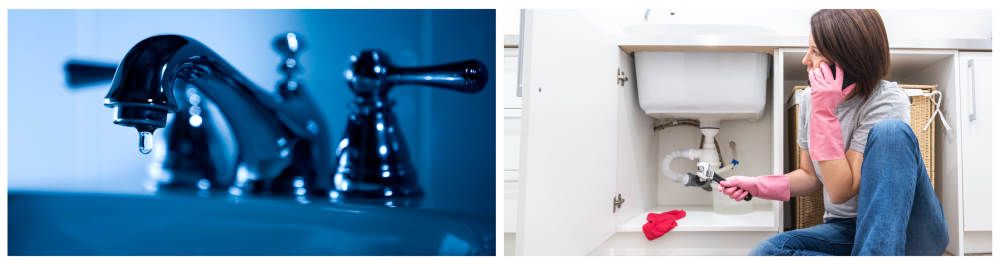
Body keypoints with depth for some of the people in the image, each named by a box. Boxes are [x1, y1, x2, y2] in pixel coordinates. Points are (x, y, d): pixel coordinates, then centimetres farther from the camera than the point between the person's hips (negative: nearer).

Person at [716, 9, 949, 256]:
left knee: (890, 130, -31)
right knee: (764, 253, -23)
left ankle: (873, 255, -34)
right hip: (846, 230, 4)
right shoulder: (810, 99, 3)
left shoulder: (888, 101, -16)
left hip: (904, 226, -4)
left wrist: (824, 112, -23)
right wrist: (757, 185, -1)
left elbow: (841, 191, -21)